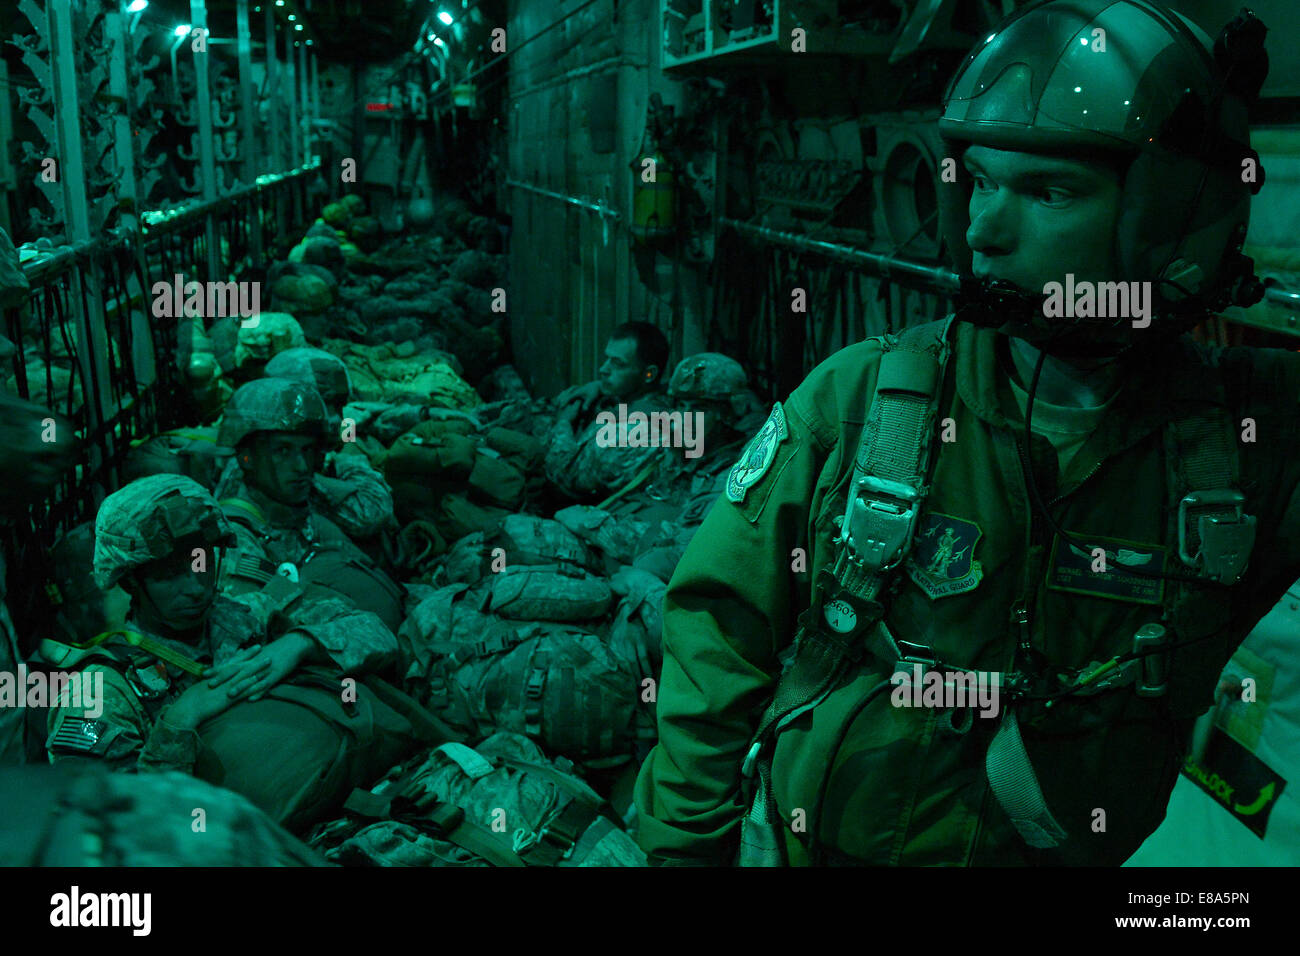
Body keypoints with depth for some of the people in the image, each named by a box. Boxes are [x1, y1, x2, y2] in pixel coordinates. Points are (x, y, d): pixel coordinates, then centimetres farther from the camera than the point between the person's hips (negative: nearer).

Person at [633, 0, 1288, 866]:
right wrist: (685, 842, -5)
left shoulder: (1246, 436, -15)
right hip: (808, 841, 0)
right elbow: (721, 631, -9)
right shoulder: (857, 399, -16)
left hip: (1063, 851, 1)